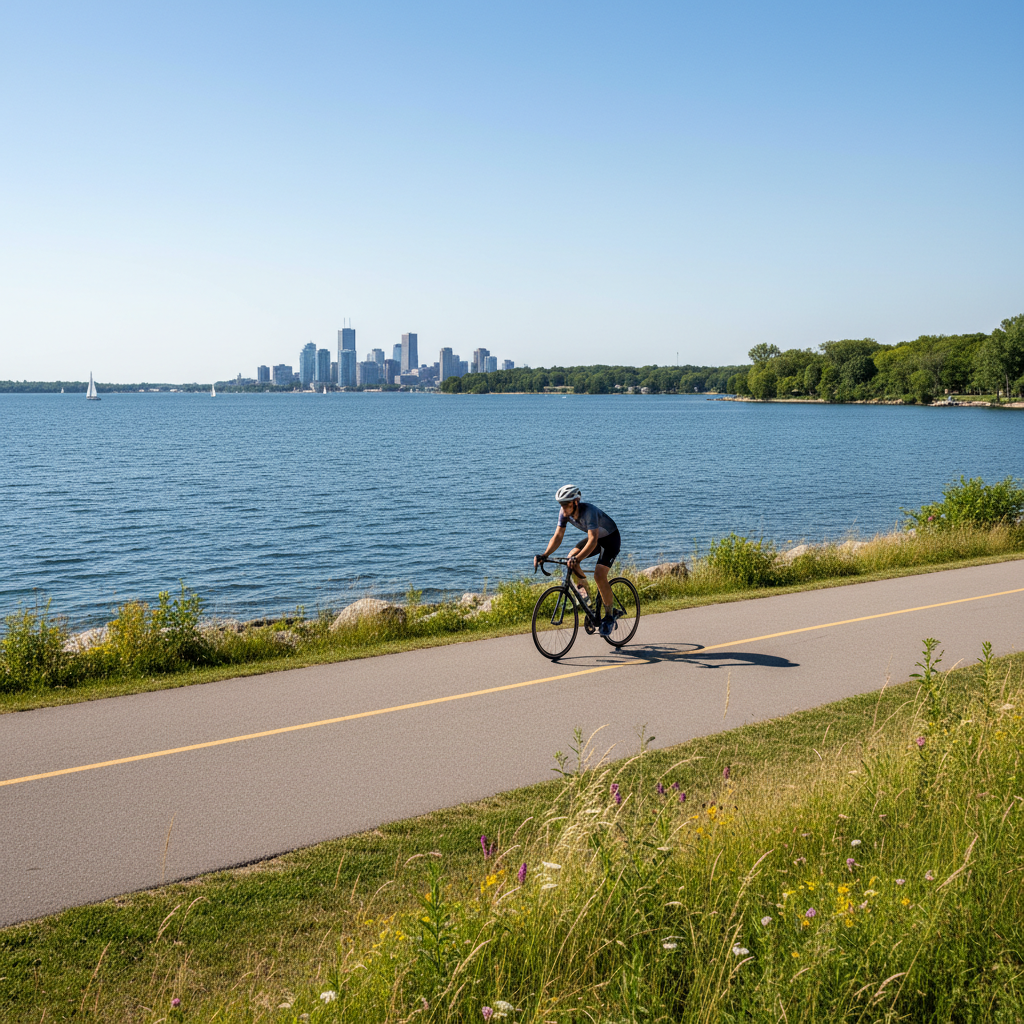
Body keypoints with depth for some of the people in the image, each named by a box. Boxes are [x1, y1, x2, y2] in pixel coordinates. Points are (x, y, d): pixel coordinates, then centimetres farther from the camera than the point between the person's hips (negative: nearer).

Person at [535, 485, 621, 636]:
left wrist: (578, 558, -57)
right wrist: (544, 555, -32)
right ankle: (583, 587, 10)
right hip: (594, 537, 7)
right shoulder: (565, 513, -16)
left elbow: (593, 540, -45)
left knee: (599, 575, -21)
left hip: (610, 538, -7)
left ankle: (610, 615, -5)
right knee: (571, 558, -16)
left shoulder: (589, 511, -37)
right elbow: (557, 537, -16)